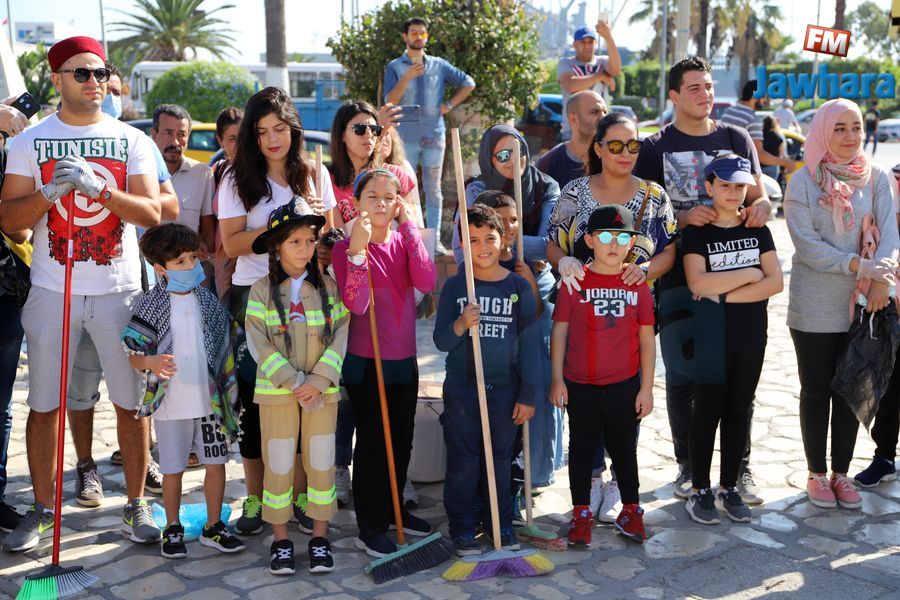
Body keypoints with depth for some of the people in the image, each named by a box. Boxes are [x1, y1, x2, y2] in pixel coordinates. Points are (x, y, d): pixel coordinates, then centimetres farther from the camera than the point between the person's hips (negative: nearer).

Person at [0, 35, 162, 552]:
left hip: (119, 291, 0)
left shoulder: (132, 140, 5)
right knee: (44, 404, 6)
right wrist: (52, 190, -17)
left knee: (132, 401, 4)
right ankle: (43, 508, 22)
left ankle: (137, 504, 19)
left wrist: (101, 189, -20)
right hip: (52, 291, 0)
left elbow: (152, 213, -5)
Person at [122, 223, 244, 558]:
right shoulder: (150, 307, -8)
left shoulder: (209, 301, 3)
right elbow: (133, 356, -7)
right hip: (171, 405, -3)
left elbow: (224, 347, 12)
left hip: (210, 401, 3)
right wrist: (151, 362, -29)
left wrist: (228, 391, 9)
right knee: (173, 470, 8)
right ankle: (173, 529, 27)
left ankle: (213, 526, 24)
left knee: (216, 464, 8)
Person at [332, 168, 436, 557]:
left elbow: (427, 283, -16)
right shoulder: (346, 247, -10)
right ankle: (370, 527, 13)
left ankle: (392, 509, 36)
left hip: (404, 359, 5)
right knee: (372, 442, 1)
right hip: (365, 363, -5)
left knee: (402, 440, 17)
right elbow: (356, 304, -25)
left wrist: (410, 228, -19)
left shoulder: (404, 241, 3)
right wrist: (358, 247, -32)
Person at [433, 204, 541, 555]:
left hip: (505, 388, 1)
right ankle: (463, 528, 18)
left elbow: (530, 343, 1)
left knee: (501, 459, 11)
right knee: (463, 460, 5)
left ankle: (501, 523, 27)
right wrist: (460, 325, -23)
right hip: (462, 387, 0)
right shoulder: (454, 286, -1)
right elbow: (441, 341, -2)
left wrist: (529, 394, -1)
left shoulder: (519, 287, -1)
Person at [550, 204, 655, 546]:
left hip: (624, 386, 1)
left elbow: (647, 338, 3)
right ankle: (581, 515, 26)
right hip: (580, 387, -1)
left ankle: (630, 511, 32)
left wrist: (646, 387, 1)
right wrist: (557, 379, -4)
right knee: (581, 450, 12)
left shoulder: (637, 284, -1)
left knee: (624, 450, 14)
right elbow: (559, 331, -1)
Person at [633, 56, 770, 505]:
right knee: (682, 376, 3)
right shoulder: (656, 147, 4)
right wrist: (684, 219, -17)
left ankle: (740, 468, 17)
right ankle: (688, 466, 18)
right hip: (678, 278, -2)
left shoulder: (737, 139, 11)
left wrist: (759, 207, -11)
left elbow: (759, 196, 13)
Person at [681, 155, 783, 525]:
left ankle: (729, 488, 20)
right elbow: (698, 282, -20)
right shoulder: (696, 232, -5)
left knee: (738, 411, 9)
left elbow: (775, 283, -5)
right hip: (711, 336, -3)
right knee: (708, 411, 2)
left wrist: (724, 294, -14)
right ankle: (700, 490, 13)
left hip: (751, 336, 4)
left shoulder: (758, 230, 6)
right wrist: (750, 274, -12)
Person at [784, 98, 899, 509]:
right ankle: (817, 474, 21)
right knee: (816, 390, 7)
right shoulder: (803, 182, -5)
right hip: (815, 306, -2)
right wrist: (860, 266, -22)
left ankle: (841, 473, 24)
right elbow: (807, 244, -13)